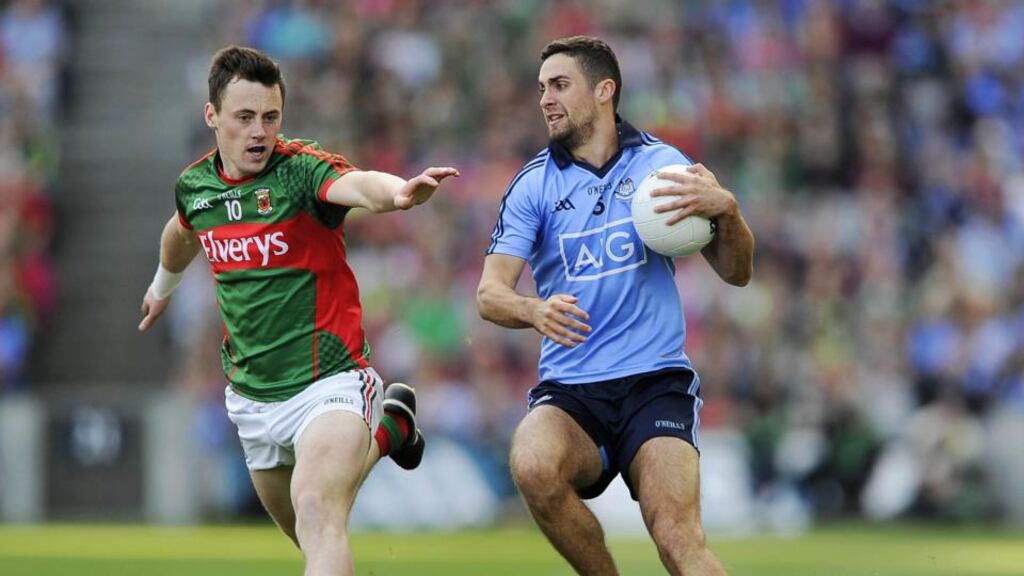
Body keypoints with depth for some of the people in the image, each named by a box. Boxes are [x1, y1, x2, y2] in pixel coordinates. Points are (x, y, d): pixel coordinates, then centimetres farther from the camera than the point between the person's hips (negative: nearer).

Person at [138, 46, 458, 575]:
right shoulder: (193, 185, 1)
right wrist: (163, 284, 46)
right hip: (251, 394, 7)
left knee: (317, 512, -31)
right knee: (302, 531, 23)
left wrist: (399, 191, -65)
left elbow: (356, 184, -42)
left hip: (329, 381, -7)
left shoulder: (301, 170, -17)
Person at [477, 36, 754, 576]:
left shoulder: (663, 164, 7)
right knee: (533, 466, -32)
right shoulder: (533, 185, 7)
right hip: (568, 392, 1)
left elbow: (736, 272, 6)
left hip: (656, 383, -1)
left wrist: (726, 209, -16)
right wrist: (535, 311, -26)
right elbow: (490, 293, -2)